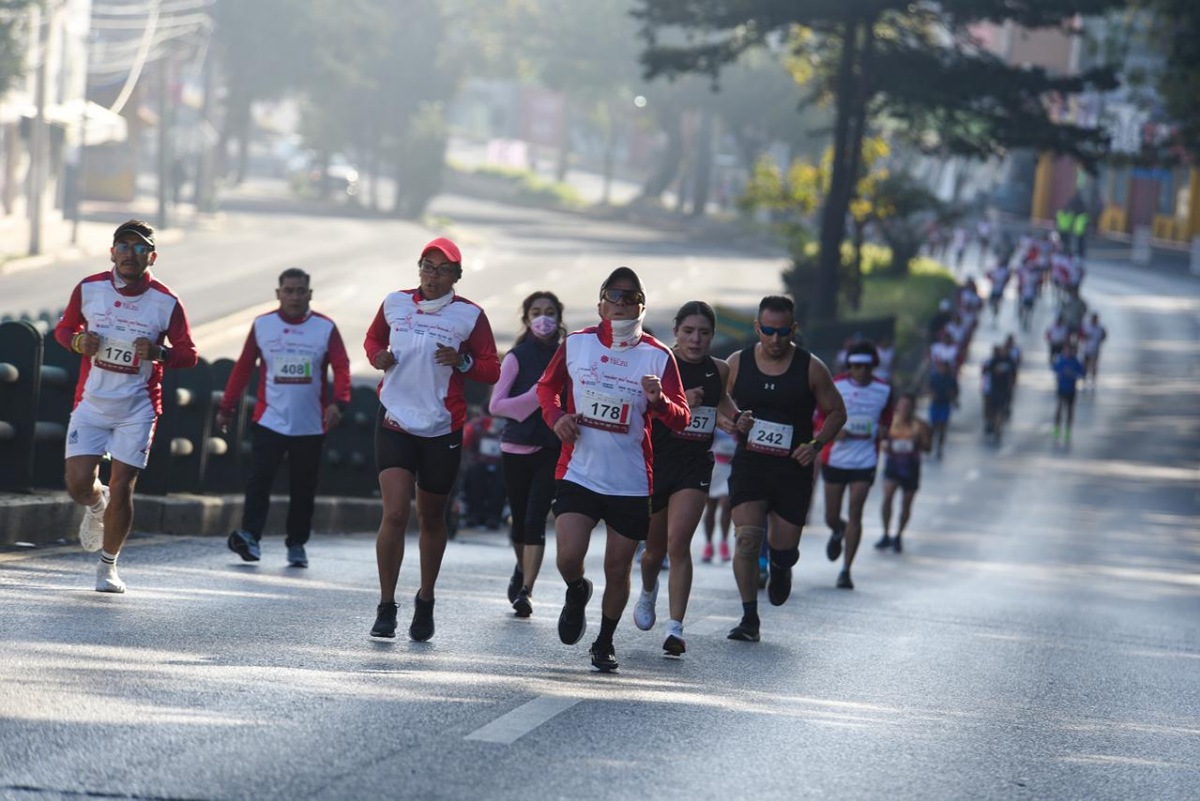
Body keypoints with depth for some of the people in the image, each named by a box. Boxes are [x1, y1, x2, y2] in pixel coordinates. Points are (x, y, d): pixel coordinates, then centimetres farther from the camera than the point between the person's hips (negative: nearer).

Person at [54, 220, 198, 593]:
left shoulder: (166, 303, -7)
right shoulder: (88, 289, -2)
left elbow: (189, 354, -1)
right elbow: (64, 328, 12)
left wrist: (160, 352, -22)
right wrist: (79, 341, -11)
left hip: (138, 410, -1)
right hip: (91, 404, 1)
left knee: (121, 488, -4)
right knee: (79, 483, -8)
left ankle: (108, 565, 15)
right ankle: (96, 506, 31)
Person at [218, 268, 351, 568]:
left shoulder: (326, 328, 2)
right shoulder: (262, 325, 6)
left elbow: (341, 369, -4)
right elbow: (243, 368, 10)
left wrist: (338, 402, -21)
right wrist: (227, 407, 11)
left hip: (311, 427, 0)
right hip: (269, 420, 0)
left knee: (303, 488, 6)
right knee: (259, 478, -15)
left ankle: (297, 544, 16)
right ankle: (250, 537, -20)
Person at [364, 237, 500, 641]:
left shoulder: (469, 315, -2)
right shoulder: (395, 303, 4)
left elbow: (492, 370, 2)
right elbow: (373, 338, 22)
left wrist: (462, 361, -17)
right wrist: (377, 356, 0)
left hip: (443, 429, 0)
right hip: (395, 422, 0)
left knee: (431, 519, 11)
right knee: (394, 514, -12)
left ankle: (425, 601, 32)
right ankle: (386, 607, -4)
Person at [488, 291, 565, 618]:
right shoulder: (517, 357, -1)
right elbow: (496, 405, -7)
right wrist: (536, 396, -16)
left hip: (552, 448, 0)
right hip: (518, 447, 0)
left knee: (535, 519, -11)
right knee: (519, 519, 10)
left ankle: (526, 591, -12)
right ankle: (522, 569, 39)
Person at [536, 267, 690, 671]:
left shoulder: (658, 356, -3)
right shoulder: (576, 344, 1)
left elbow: (681, 420, -4)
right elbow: (547, 386, 17)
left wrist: (659, 401, -26)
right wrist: (555, 415, -4)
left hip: (631, 482, 0)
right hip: (578, 472, 0)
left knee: (618, 570, 6)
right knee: (568, 557, -15)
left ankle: (605, 642, 28)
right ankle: (576, 593, 21)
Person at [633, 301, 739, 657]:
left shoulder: (719, 370, 4)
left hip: (695, 466, 1)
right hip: (655, 462, -1)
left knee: (678, 544, -15)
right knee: (655, 548, 15)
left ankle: (676, 627, -15)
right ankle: (648, 592, 49)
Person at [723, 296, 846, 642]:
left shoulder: (811, 368, -3)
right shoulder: (737, 364, 1)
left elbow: (836, 412, 6)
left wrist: (816, 445, -11)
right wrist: (733, 423, -12)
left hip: (793, 469, 0)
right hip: (748, 465, 0)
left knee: (784, 547, 5)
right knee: (746, 538, -17)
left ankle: (779, 568, 45)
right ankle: (749, 618, -8)